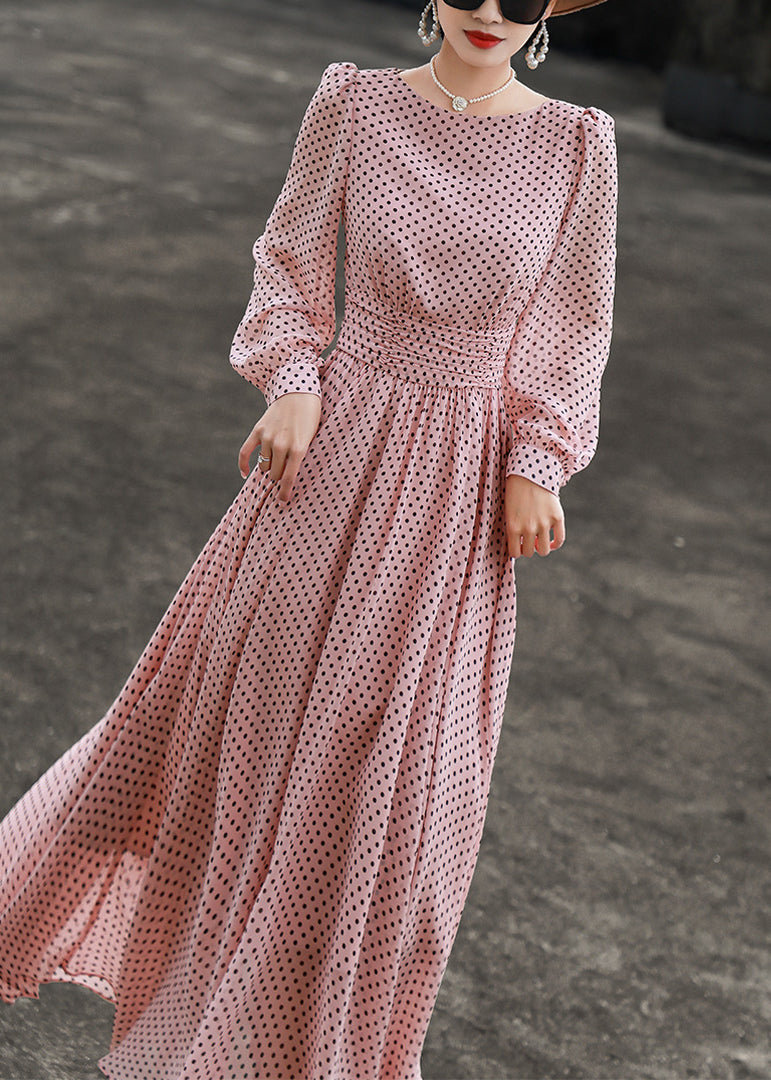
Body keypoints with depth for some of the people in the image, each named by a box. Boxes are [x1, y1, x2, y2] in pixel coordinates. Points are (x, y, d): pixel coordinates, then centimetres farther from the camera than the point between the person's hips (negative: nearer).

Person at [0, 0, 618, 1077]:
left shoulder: (576, 142, -5)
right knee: (249, 686, 13)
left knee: (405, 748, 7)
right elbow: (292, 260, 4)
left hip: (461, 479, 0)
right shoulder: (353, 102, -6)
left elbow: (572, 323, 2)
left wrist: (537, 466, -5)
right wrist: (292, 379, -11)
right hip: (336, 445, 0)